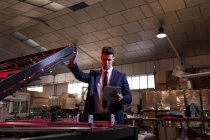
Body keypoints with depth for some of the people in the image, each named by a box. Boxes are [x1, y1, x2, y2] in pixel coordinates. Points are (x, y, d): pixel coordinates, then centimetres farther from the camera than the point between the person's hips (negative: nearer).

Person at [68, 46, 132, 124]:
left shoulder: (121, 76, 5)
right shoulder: (93, 74, 10)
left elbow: (129, 97, 2)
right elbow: (81, 76, -10)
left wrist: (121, 98, -21)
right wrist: (72, 64, -29)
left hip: (114, 118, -1)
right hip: (95, 117, 1)